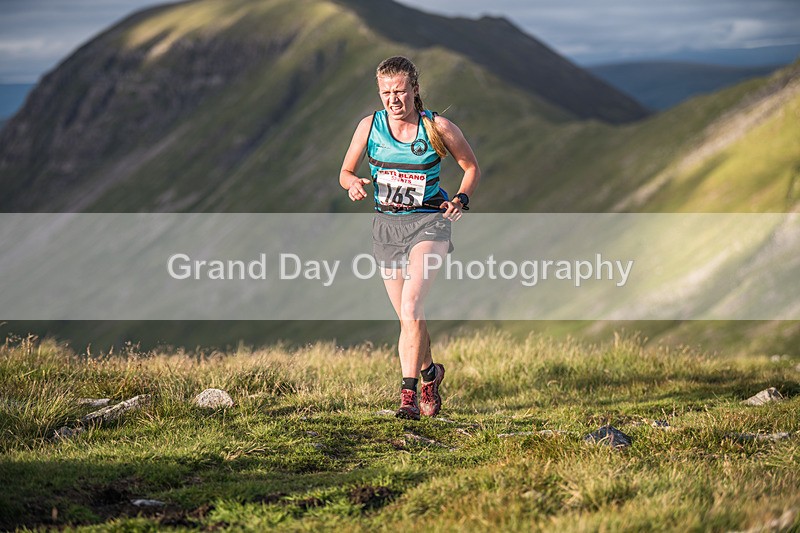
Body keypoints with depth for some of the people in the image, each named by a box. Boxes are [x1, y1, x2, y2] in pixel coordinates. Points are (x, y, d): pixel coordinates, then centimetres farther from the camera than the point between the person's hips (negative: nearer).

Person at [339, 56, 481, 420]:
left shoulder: (438, 127, -6)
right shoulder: (370, 126, 0)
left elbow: (471, 167, 8)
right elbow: (345, 173, 10)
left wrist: (460, 199, -9)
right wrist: (354, 183, -13)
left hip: (428, 223, -3)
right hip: (386, 225, 3)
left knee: (410, 305, -23)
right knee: (407, 317, 9)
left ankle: (409, 391, -21)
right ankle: (430, 373, 36)